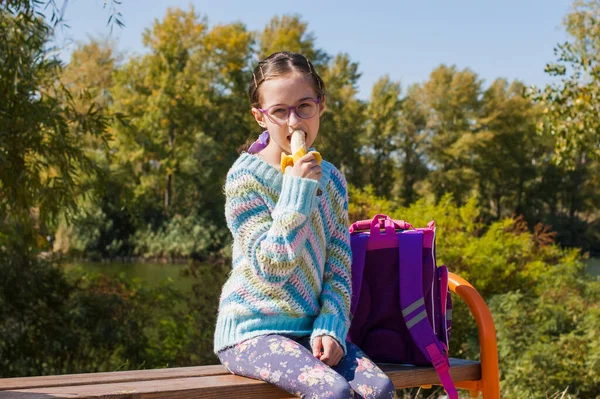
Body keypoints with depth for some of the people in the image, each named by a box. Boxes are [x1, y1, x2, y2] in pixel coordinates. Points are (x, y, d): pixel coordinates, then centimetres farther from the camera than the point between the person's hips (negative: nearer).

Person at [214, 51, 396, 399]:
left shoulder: (331, 179, 7)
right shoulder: (246, 176, -11)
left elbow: (339, 269, 6)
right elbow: (270, 270, -18)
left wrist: (329, 328, -10)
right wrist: (298, 188, -20)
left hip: (308, 329, 5)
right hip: (252, 330, -5)